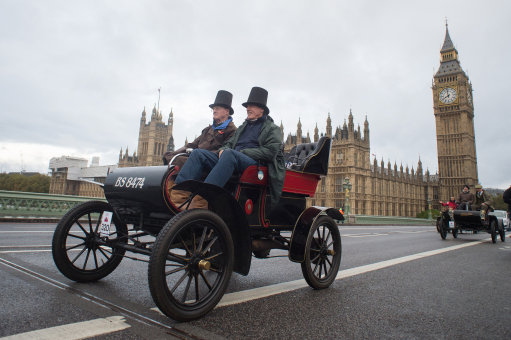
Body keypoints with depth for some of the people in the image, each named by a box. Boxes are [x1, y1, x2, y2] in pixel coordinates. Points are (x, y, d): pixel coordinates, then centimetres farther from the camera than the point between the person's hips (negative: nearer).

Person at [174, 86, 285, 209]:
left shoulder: (273, 129, 12)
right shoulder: (243, 127, 33)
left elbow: (270, 152, -4)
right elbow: (230, 143, 29)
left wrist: (241, 152, -9)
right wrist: (222, 150, 2)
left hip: (254, 162, -6)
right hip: (231, 161, 7)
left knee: (230, 154, -38)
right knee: (198, 153, -12)